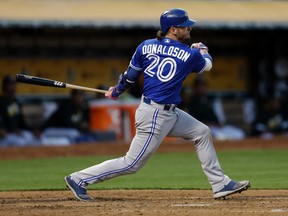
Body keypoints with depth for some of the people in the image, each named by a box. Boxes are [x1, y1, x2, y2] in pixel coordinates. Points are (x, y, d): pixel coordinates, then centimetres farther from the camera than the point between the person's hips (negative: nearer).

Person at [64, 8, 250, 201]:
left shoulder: (146, 46, 2)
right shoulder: (190, 55, -11)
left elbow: (130, 77, 7)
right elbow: (207, 64, 11)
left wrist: (116, 91, 26)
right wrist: (203, 50, 34)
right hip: (155, 116, -9)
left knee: (202, 133, 15)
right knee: (132, 163, -3)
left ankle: (221, 184, 18)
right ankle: (79, 179, 1)